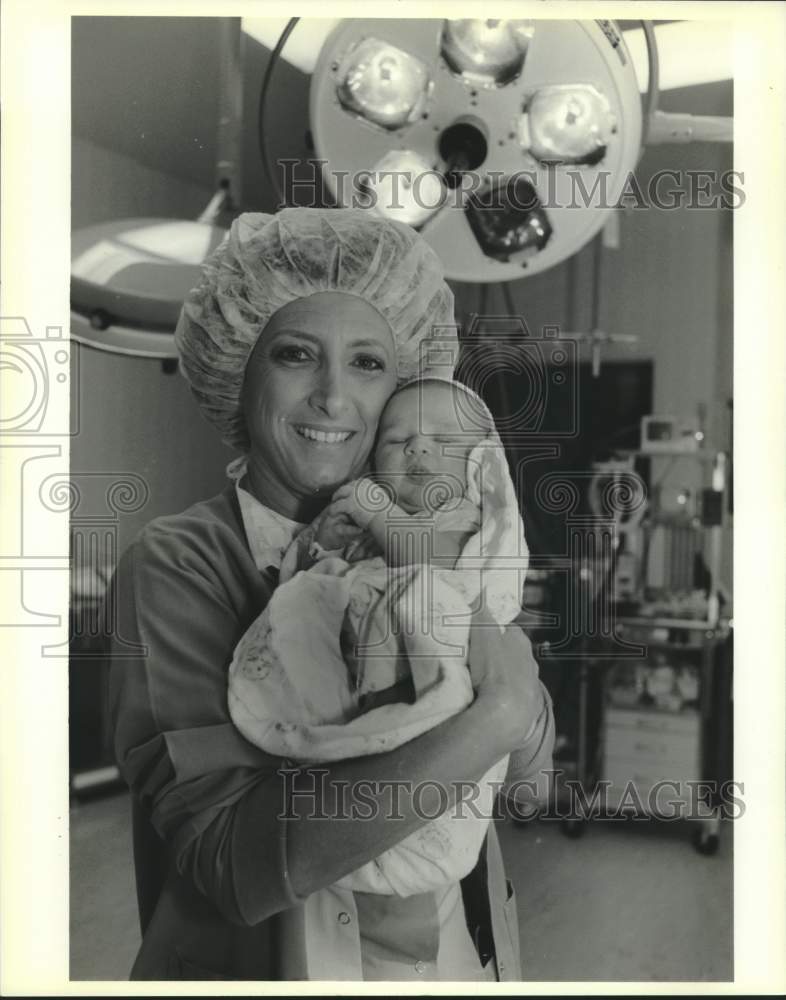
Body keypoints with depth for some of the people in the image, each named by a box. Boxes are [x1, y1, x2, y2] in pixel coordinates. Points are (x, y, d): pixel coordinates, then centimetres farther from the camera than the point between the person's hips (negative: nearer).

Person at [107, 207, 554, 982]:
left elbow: (532, 765, -7)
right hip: (264, 962, -4)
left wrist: (510, 676, -26)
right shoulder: (176, 564, -19)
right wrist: (491, 716, -32)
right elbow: (228, 862, -28)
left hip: (462, 950, 4)